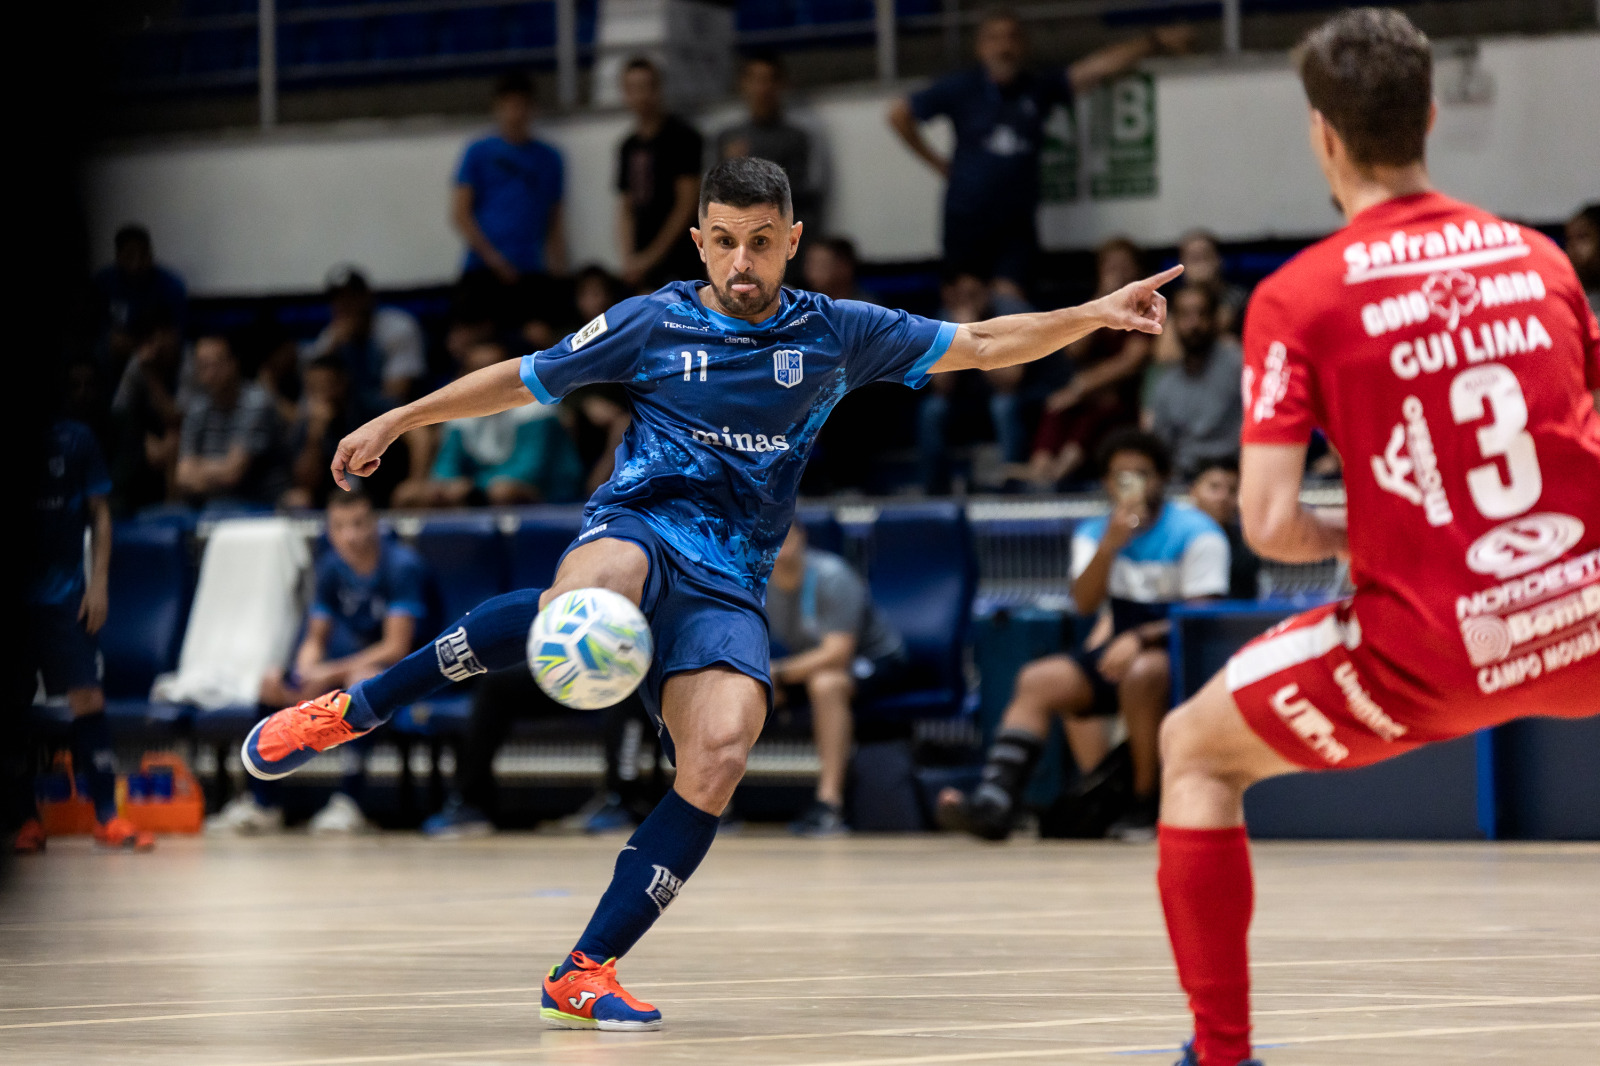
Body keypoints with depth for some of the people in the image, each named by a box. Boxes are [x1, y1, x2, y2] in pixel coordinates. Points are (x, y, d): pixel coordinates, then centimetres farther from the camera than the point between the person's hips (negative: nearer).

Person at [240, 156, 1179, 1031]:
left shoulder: (835, 335, 10)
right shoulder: (654, 322, 7)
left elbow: (980, 346, 13)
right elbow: (523, 381, 18)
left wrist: (1094, 314, 1)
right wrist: (401, 419, 16)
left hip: (730, 582, 2)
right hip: (641, 527, -2)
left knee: (720, 757, -25)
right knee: (580, 612, -40)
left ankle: (587, 972, -17)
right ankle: (350, 711, -25)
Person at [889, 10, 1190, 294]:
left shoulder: (1040, 88, 4)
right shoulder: (960, 88, 0)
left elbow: (1099, 66, -3)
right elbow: (899, 115, 7)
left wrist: (1154, 41, -11)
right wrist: (936, 162, 7)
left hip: (1017, 221, 1)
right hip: (967, 218, -1)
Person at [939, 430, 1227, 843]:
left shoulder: (1196, 534, -6)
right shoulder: (1093, 533, 10)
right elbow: (1085, 604, -6)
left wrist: (1139, 638, -27)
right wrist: (1110, 543, -21)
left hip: (1177, 654, -6)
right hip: (1120, 650, 6)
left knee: (1140, 674, -38)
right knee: (1037, 680, -16)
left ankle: (1146, 807, -24)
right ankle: (994, 802, -29)